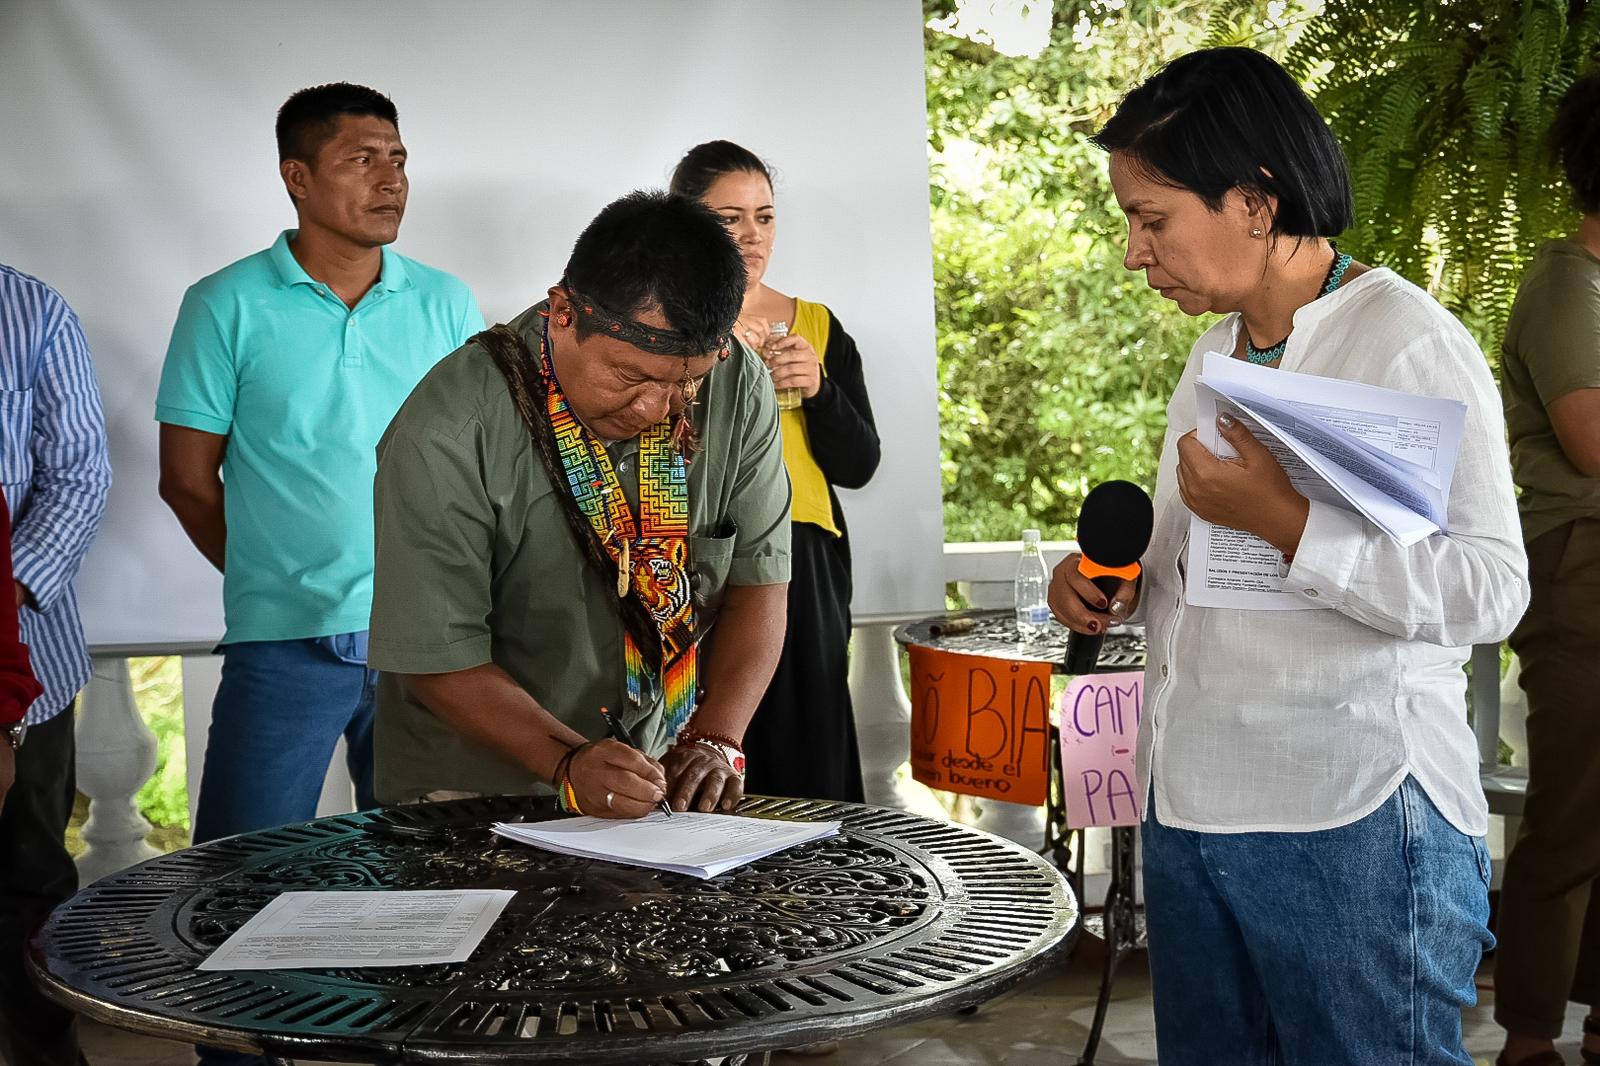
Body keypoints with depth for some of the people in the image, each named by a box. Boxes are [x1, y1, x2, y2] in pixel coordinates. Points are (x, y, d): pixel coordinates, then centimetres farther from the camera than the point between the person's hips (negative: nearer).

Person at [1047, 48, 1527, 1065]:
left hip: (1353, 828, -8)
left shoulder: (1408, 341, -11)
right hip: (1188, 813, 8)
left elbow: (1490, 591, -18)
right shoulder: (1216, 351, 15)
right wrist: (1126, 583, 6)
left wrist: (1284, 522, -25)